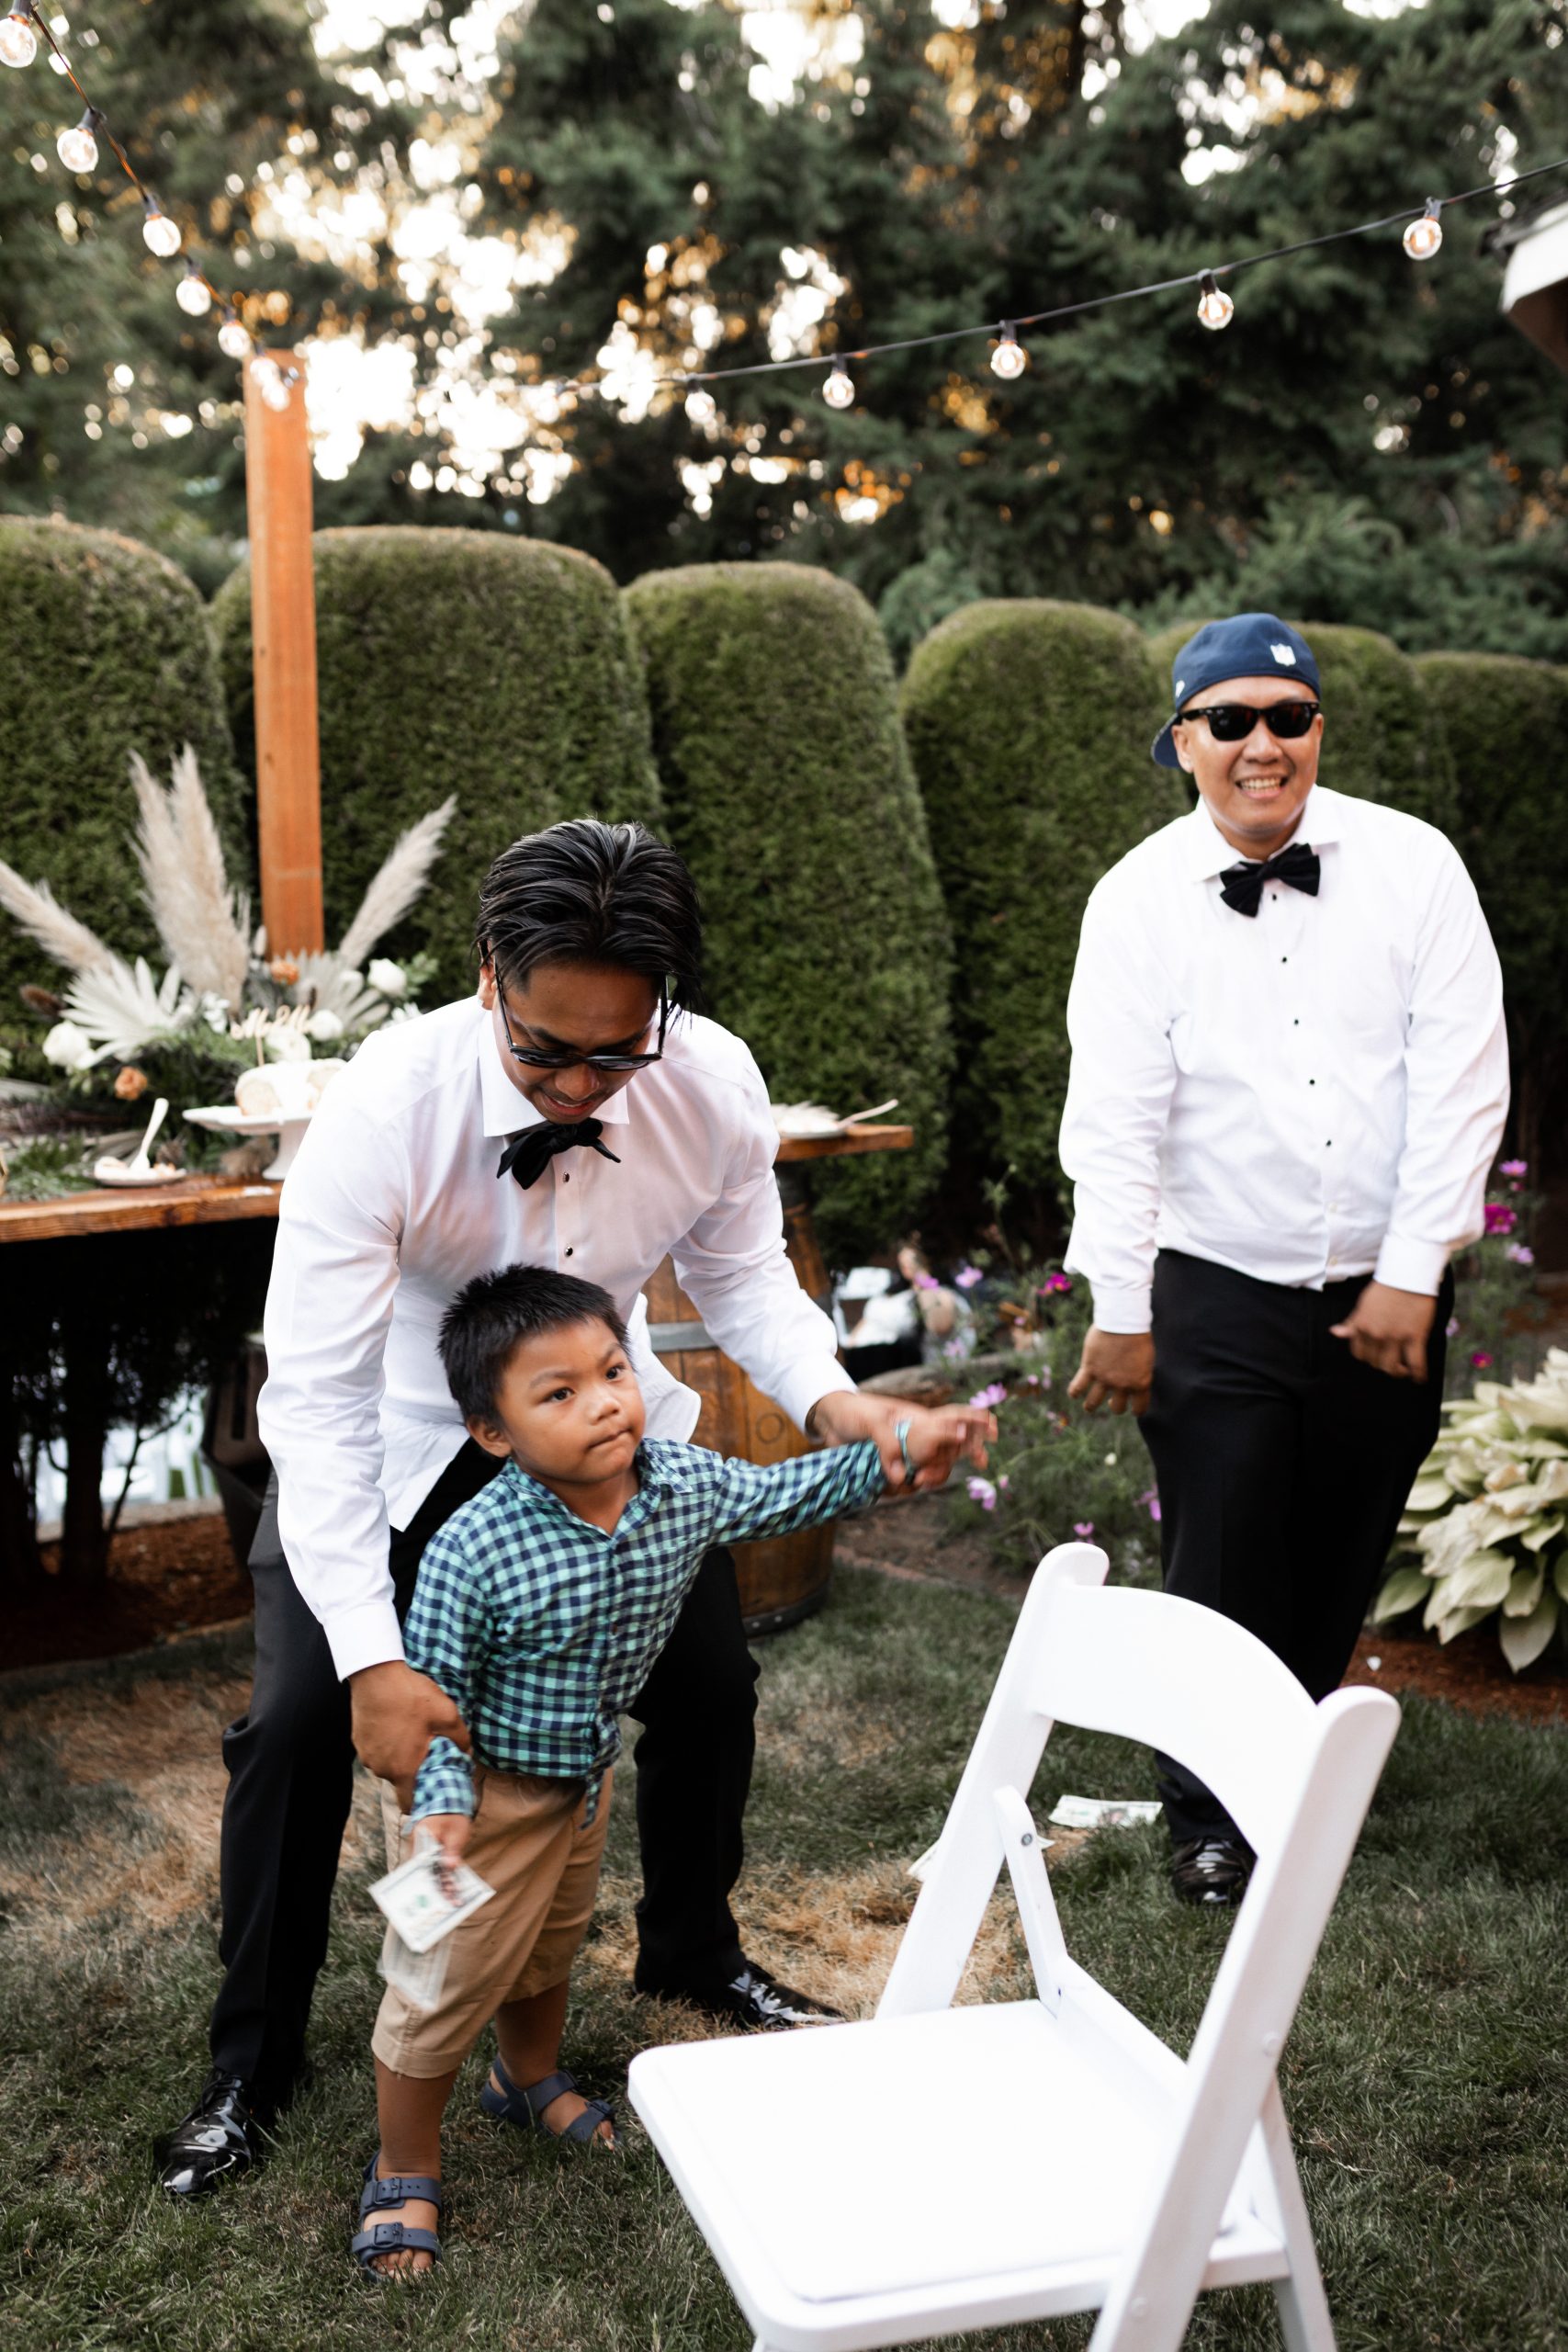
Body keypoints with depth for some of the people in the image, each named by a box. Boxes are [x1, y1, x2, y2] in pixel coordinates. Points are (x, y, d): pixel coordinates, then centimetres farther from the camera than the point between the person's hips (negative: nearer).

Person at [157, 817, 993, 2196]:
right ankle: (252, 2067, 16)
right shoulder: (386, 1105, -36)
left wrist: (831, 1402, -29)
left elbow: (744, 1275, -8)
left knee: (711, 1682, 5)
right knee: (300, 1719, -9)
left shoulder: (713, 1086, -26)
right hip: (388, 1431, -3)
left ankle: (694, 1952, 37)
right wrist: (372, 1660, -41)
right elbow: (320, 1395, -35)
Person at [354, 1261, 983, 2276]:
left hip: (586, 1772, 6)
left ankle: (532, 2080, 58)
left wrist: (893, 1455, -2)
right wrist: (443, 1800, -32)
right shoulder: (474, 1550, -34)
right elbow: (431, 1686, -23)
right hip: (483, 1786, -6)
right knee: (453, 1975, 7)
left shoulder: (686, 1485, -17)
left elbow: (778, 1496, 2)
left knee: (551, 1941, 29)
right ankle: (405, 2173, 31)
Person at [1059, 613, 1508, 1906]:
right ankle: (1212, 1814, 25)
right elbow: (1114, 1120, -7)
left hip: (1386, 1294, 1)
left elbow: (1463, 1081, -6)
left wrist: (1410, 1275, -9)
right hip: (1217, 1295, -1)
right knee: (1223, 1566, 3)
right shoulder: (1138, 900, -5)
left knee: (1341, 1561, 13)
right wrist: (1119, 1310, -8)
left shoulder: (1412, 866, -4)